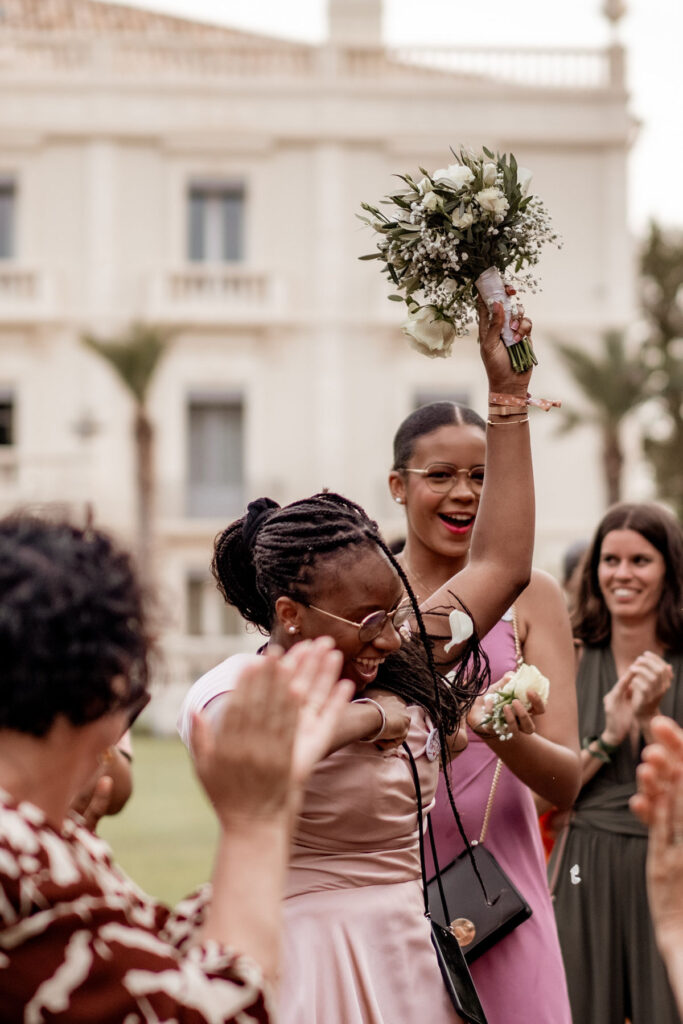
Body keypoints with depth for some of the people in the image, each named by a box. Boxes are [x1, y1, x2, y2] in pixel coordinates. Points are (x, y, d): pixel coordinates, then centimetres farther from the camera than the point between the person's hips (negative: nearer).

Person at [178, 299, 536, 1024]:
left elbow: (502, 561, 14)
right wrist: (372, 716, -20)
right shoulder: (234, 687, -11)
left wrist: (508, 392, 15)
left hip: (413, 965, 7)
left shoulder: (400, 667, 8)